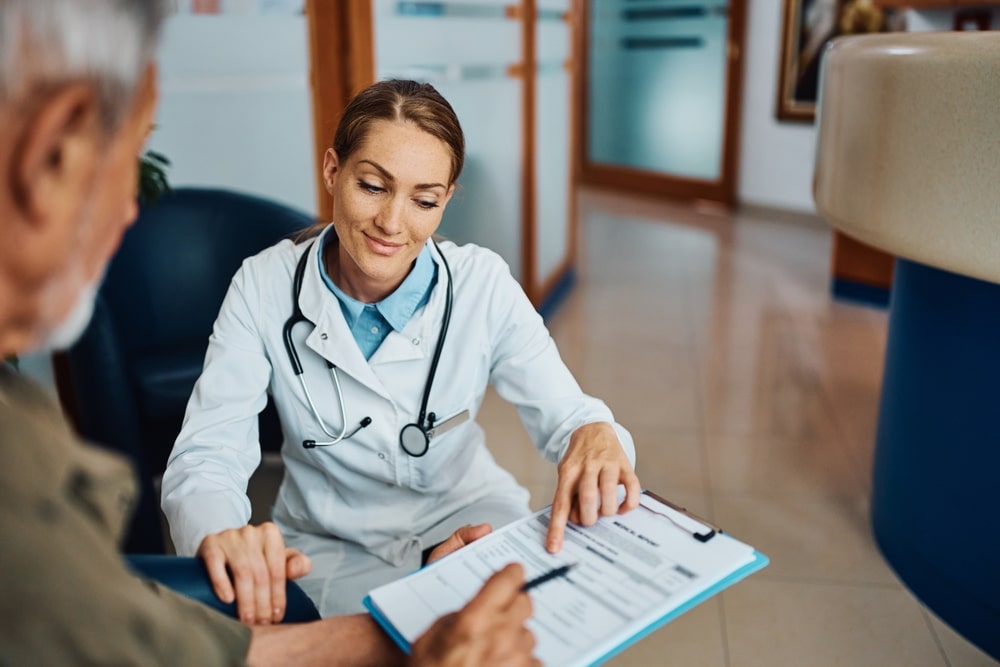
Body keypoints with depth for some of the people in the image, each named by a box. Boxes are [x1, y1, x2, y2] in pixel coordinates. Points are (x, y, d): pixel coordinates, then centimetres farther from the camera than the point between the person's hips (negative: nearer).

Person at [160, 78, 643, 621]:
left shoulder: (482, 284, -13)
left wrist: (594, 435, -38)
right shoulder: (263, 288, -15)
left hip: (471, 515, 2)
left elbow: (562, 411, -12)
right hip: (332, 547, -1)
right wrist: (219, 533, -43)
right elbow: (205, 453, -19)